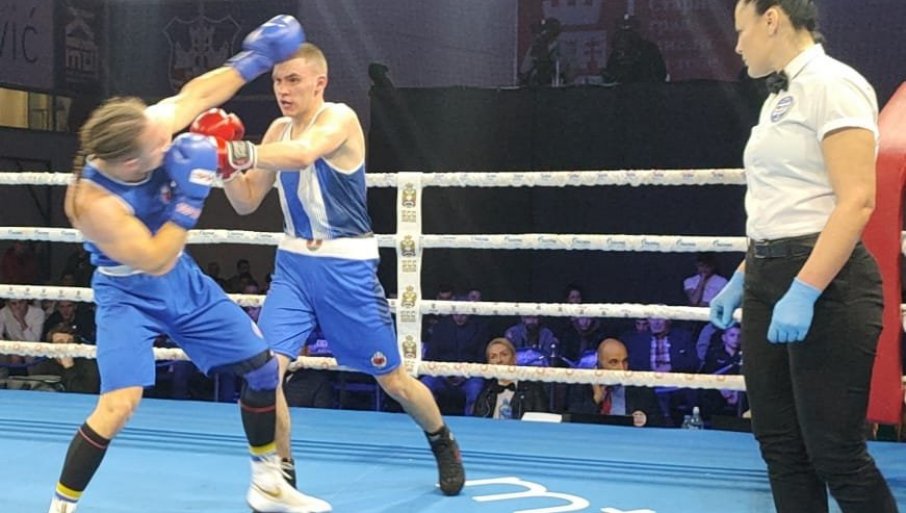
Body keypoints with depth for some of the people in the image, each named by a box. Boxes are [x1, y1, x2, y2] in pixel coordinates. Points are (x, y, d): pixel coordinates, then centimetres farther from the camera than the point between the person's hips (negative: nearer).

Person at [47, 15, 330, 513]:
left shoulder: (148, 132, -22)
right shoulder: (92, 201, -35)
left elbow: (195, 96, -3)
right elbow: (155, 262, -29)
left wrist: (257, 57, -1)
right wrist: (191, 196, -34)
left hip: (184, 280, 7)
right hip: (128, 296, -7)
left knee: (263, 366, 8)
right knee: (119, 403, -24)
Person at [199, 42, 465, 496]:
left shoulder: (340, 118, -15)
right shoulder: (279, 131, 5)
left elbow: (303, 155, -36)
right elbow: (246, 203, 6)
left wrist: (244, 152, -47)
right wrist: (227, 164, -12)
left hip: (346, 268, -5)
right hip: (293, 264, 5)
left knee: (390, 379, 8)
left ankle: (443, 444, 36)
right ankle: (282, 477, 5)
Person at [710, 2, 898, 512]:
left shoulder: (833, 84, -12)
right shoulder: (779, 98, 17)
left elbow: (857, 201, -20)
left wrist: (804, 292, -26)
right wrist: (742, 280, 20)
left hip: (825, 281, -9)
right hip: (769, 280, 10)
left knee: (834, 453, -6)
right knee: (780, 444, 9)